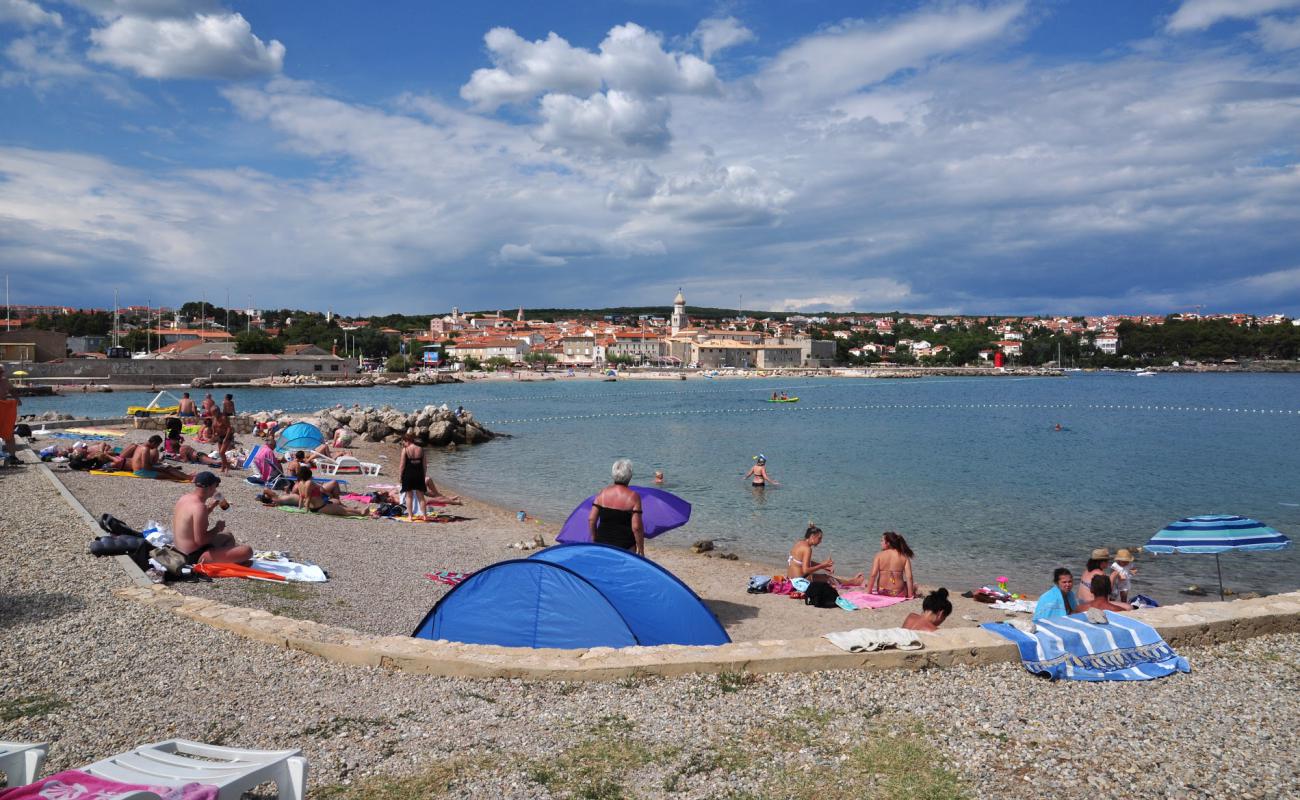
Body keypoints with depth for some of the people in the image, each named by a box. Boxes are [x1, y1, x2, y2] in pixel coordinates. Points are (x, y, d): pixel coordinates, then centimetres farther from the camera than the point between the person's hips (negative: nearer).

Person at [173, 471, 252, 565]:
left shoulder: (185, 497, 5)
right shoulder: (199, 506, -25)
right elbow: (200, 540, -27)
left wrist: (210, 508, 13)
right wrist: (217, 528, -11)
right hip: (196, 557, -11)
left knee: (228, 537, 33)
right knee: (247, 551, -22)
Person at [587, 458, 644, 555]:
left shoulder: (602, 493, 1)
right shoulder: (633, 497, -9)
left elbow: (591, 519, 1)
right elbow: (636, 527, -12)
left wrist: (594, 540, 14)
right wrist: (641, 551, -2)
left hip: (602, 542, 3)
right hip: (625, 546, -3)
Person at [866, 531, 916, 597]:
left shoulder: (879, 555, -7)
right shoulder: (904, 556, -6)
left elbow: (873, 575, -14)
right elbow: (909, 577, -12)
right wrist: (910, 596, -7)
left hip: (882, 592, -2)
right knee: (914, 584, 32)